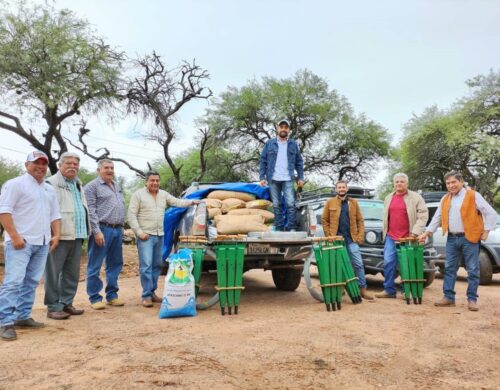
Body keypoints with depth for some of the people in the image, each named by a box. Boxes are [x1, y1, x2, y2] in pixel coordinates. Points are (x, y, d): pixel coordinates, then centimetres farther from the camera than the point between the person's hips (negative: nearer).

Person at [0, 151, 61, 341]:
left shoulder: (49, 189, 18)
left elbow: (55, 215, 21)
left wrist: (56, 235, 8)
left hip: (42, 243, 7)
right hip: (21, 242, -7)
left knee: (31, 282, 10)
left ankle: (22, 317, 18)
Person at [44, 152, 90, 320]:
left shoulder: (78, 184, 20)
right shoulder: (51, 183, -6)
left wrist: (85, 231, 17)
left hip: (77, 235, 8)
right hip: (60, 235, -8)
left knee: (72, 273, 13)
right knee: (54, 273, 0)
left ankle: (66, 303, 23)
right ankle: (53, 307, 7)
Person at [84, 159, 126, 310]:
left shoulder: (117, 186, 19)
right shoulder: (92, 186, -4)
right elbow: (91, 211, -12)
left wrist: (121, 226, 16)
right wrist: (97, 231, -18)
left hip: (117, 230, 8)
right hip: (102, 229, -7)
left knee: (115, 264, 12)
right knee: (95, 266, 0)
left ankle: (112, 295, 21)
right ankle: (94, 298, 8)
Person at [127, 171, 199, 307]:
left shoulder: (164, 194, 12)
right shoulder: (138, 194, -3)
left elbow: (177, 202, 7)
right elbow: (131, 215, -6)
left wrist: (191, 202, -10)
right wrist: (139, 232, -13)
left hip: (160, 235, 6)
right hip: (145, 235, -6)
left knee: (157, 265, 10)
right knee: (146, 265, -9)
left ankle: (152, 292, 21)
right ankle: (146, 296, -3)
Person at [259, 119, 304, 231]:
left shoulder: (293, 145, 10)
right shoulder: (269, 144, 8)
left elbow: (299, 162, 11)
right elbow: (263, 161, 6)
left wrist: (300, 177, 3)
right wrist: (262, 177, -2)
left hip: (288, 180, -1)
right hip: (273, 180, 1)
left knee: (290, 204, -10)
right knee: (276, 205, 5)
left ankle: (291, 228, -5)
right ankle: (279, 228, 11)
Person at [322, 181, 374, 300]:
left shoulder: (354, 202, 11)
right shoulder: (329, 203, 5)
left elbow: (360, 220, 8)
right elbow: (324, 220, 3)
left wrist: (360, 236, -3)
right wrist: (329, 236, -5)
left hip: (351, 239, 1)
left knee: (358, 264, -2)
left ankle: (363, 290, 4)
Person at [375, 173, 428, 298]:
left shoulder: (416, 197, -2)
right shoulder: (388, 198, 13)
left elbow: (423, 215, -10)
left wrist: (415, 232, -18)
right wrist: (385, 232, 11)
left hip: (408, 237, -4)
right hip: (391, 237, 4)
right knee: (388, 263, -1)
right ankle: (389, 290, 8)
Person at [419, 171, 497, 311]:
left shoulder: (473, 196, -4)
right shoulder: (445, 199, 12)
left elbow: (491, 213, -4)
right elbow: (437, 218, 15)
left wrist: (486, 231, -8)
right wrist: (427, 232, 8)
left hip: (469, 238, -5)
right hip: (452, 238, 5)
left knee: (472, 270, 1)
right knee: (449, 268, 7)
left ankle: (472, 299, 9)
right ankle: (448, 297, 15)